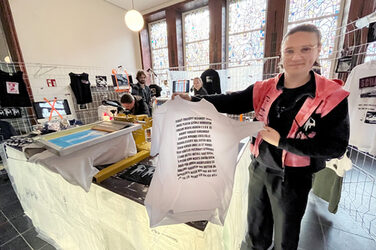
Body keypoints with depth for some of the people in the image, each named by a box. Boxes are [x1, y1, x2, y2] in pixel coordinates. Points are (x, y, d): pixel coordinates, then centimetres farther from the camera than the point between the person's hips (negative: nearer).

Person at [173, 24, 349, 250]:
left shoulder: (332, 97, -13)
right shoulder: (264, 89, -6)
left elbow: (335, 147, -14)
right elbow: (231, 102, -15)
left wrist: (281, 141, -22)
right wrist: (193, 100, -28)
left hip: (292, 178, -2)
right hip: (259, 168, 3)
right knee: (256, 226, 25)